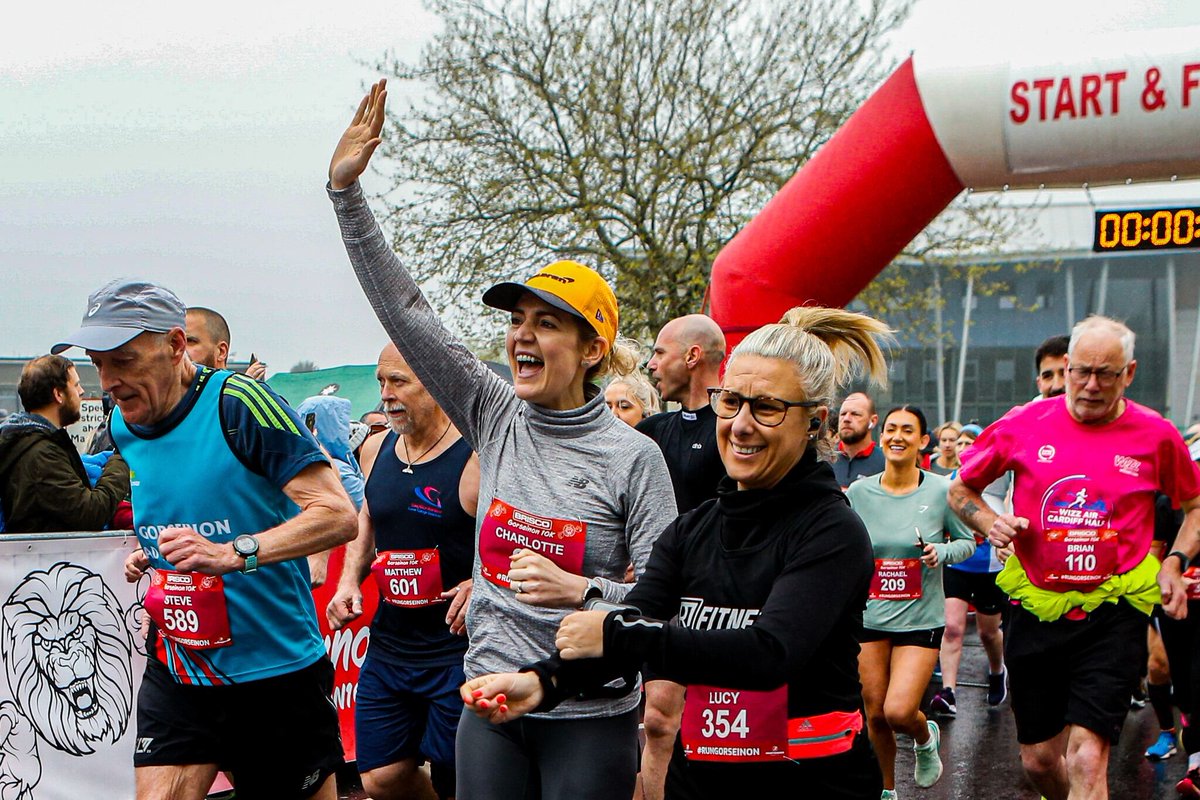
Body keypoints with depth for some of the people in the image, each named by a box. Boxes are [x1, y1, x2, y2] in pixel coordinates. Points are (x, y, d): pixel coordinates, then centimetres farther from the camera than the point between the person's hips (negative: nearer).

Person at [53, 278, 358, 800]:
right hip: (174, 673, 5)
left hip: (275, 665, -5)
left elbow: (338, 516, -21)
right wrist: (147, 555, 7)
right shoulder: (123, 427, 6)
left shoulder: (238, 403, -16)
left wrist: (234, 552, -31)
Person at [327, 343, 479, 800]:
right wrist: (350, 580, 10)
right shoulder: (376, 450, 6)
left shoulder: (479, 459, -16)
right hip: (389, 645, 6)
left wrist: (482, 583, -25)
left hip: (458, 648, -6)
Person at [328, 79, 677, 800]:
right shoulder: (497, 418, 2)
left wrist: (578, 590, -24)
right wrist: (347, 190, -5)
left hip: (591, 719, -4)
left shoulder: (633, 456, -9)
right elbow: (406, 312, -1)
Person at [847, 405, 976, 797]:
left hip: (921, 619, -2)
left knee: (899, 712, -13)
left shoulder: (941, 491, -7)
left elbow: (967, 542, 4)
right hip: (868, 617, 2)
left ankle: (926, 737, 24)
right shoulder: (858, 492, -2)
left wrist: (942, 552, -15)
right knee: (875, 714, 7)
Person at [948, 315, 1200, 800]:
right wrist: (991, 524, -6)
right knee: (1038, 760, 13)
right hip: (1037, 611, 2)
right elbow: (961, 490, 13)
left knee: (1087, 758, -17)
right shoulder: (1025, 424, 0)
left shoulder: (1155, 435, -1)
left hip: (1113, 614, -2)